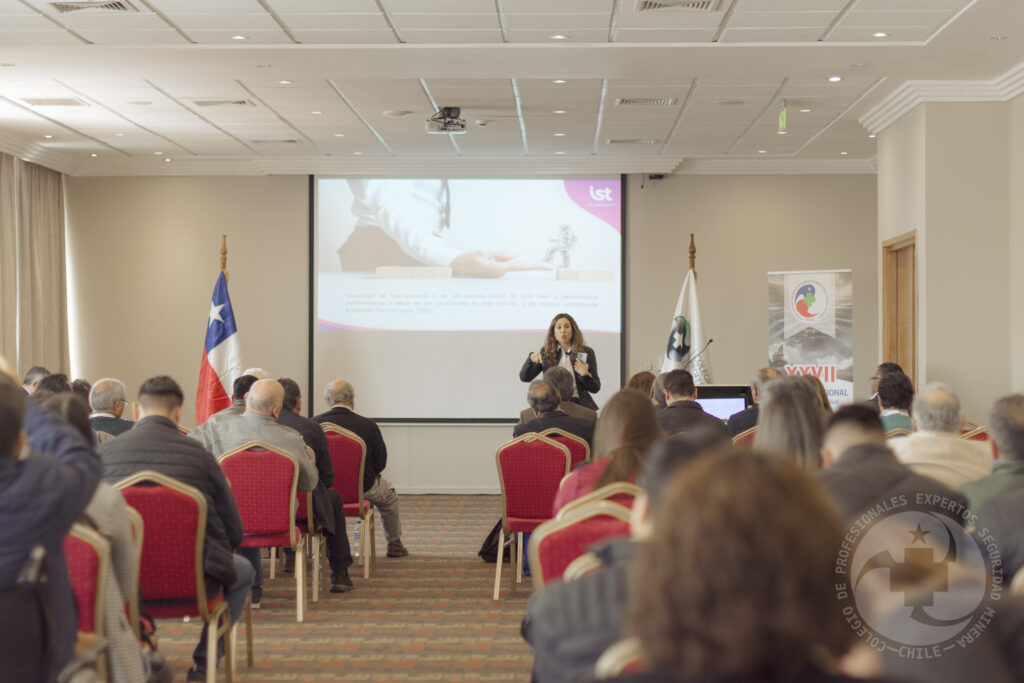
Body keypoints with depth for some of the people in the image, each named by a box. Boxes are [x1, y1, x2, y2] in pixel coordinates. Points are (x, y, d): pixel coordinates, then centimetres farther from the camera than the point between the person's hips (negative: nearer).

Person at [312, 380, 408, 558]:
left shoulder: (314, 423, -12)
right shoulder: (368, 425, -15)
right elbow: (381, 462, -6)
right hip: (361, 488, -2)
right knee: (389, 494, 30)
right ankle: (394, 544, 42)